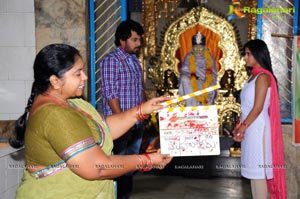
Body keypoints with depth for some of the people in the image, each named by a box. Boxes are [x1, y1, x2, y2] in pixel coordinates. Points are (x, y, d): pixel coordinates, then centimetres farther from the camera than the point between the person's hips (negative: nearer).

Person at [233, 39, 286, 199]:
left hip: (258, 129, -9)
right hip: (251, 129, 9)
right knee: (253, 169, 13)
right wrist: (240, 125, 8)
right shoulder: (254, 76, 14)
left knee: (259, 170, -3)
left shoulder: (263, 76, -12)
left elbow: (258, 108, -17)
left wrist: (243, 127, -12)